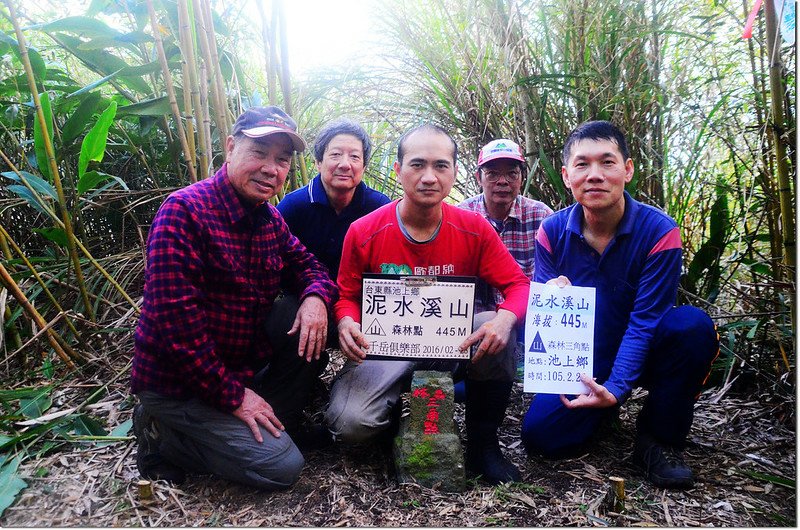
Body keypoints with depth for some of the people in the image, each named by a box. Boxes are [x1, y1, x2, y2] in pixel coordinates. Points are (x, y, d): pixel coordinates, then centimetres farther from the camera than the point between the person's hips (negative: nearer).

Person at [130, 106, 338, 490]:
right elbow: (175, 318, -26)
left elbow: (306, 262, 13)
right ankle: (163, 436, 5)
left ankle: (273, 425, 4)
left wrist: (316, 296, -13)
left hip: (242, 362, 8)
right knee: (281, 466, -12)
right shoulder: (184, 211, -22)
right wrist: (233, 395, -21)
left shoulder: (269, 218, 3)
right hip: (178, 383, -7)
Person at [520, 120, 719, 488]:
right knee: (539, 435, -18)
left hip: (640, 354, -1)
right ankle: (604, 413, 17)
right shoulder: (552, 231, -10)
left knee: (693, 325, -32)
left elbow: (645, 321, -22)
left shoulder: (658, 231, -19)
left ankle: (660, 439, -10)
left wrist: (615, 388, -33)